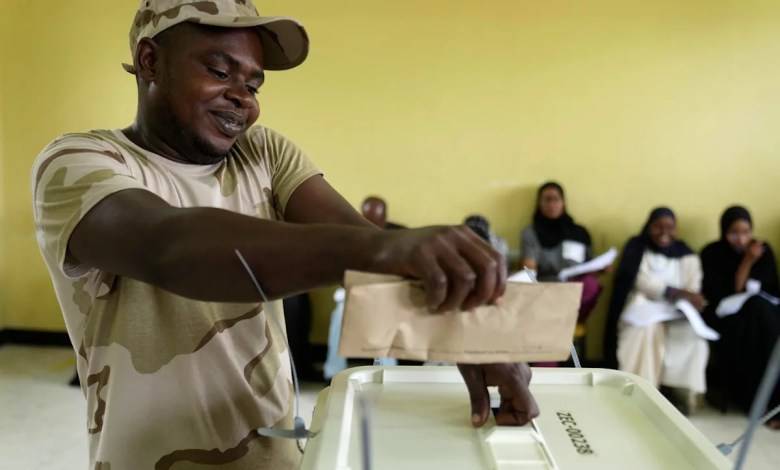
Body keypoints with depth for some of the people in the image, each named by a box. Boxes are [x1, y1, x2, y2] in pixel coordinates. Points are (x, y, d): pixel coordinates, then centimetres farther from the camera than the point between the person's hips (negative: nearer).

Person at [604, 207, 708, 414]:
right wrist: (678, 292, -20)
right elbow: (641, 282, -9)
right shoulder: (636, 247, 4)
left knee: (692, 336, -29)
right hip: (642, 307, -3)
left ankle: (677, 392, -20)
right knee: (646, 330, -35)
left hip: (675, 313, 3)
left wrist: (689, 299, -25)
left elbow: (693, 291, 0)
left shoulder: (687, 255, 12)